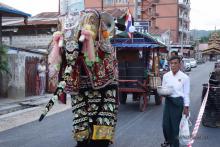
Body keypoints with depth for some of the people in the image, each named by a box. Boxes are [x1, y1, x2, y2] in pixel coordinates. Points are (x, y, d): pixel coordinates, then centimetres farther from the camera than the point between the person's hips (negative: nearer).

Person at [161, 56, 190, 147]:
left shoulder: (184, 77, -8)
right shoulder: (166, 76, 3)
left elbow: (186, 93, -4)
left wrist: (186, 107, -5)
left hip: (178, 101, -4)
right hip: (168, 101, 4)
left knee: (175, 125, 4)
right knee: (165, 124, 9)